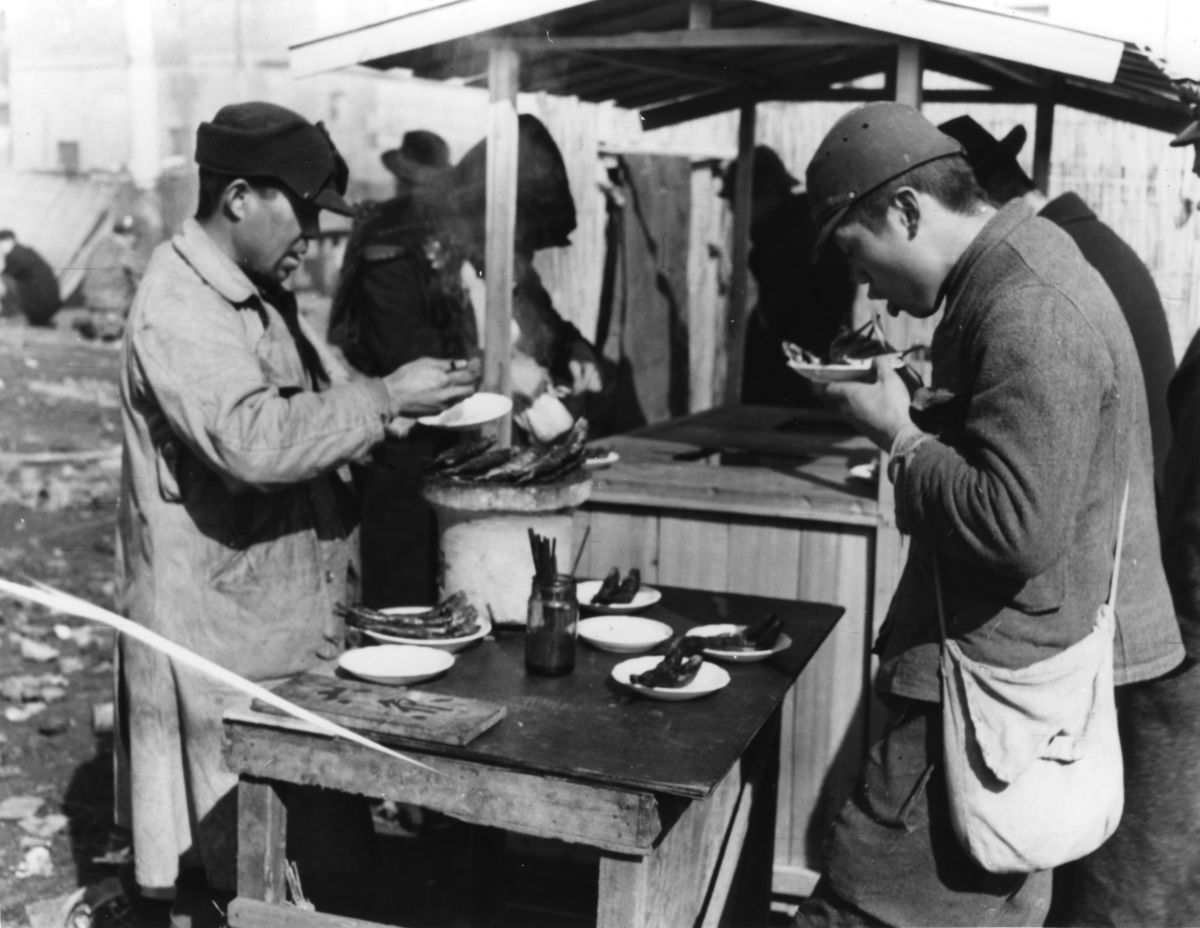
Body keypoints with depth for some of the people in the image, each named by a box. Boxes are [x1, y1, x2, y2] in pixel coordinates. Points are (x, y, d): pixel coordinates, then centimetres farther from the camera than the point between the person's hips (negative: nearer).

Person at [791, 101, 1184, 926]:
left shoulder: (1028, 309, -22)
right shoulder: (1020, 263, 11)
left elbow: (1018, 529, -29)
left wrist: (898, 434, -17)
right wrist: (911, 406, 6)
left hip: (998, 691, -11)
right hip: (1020, 674, 11)